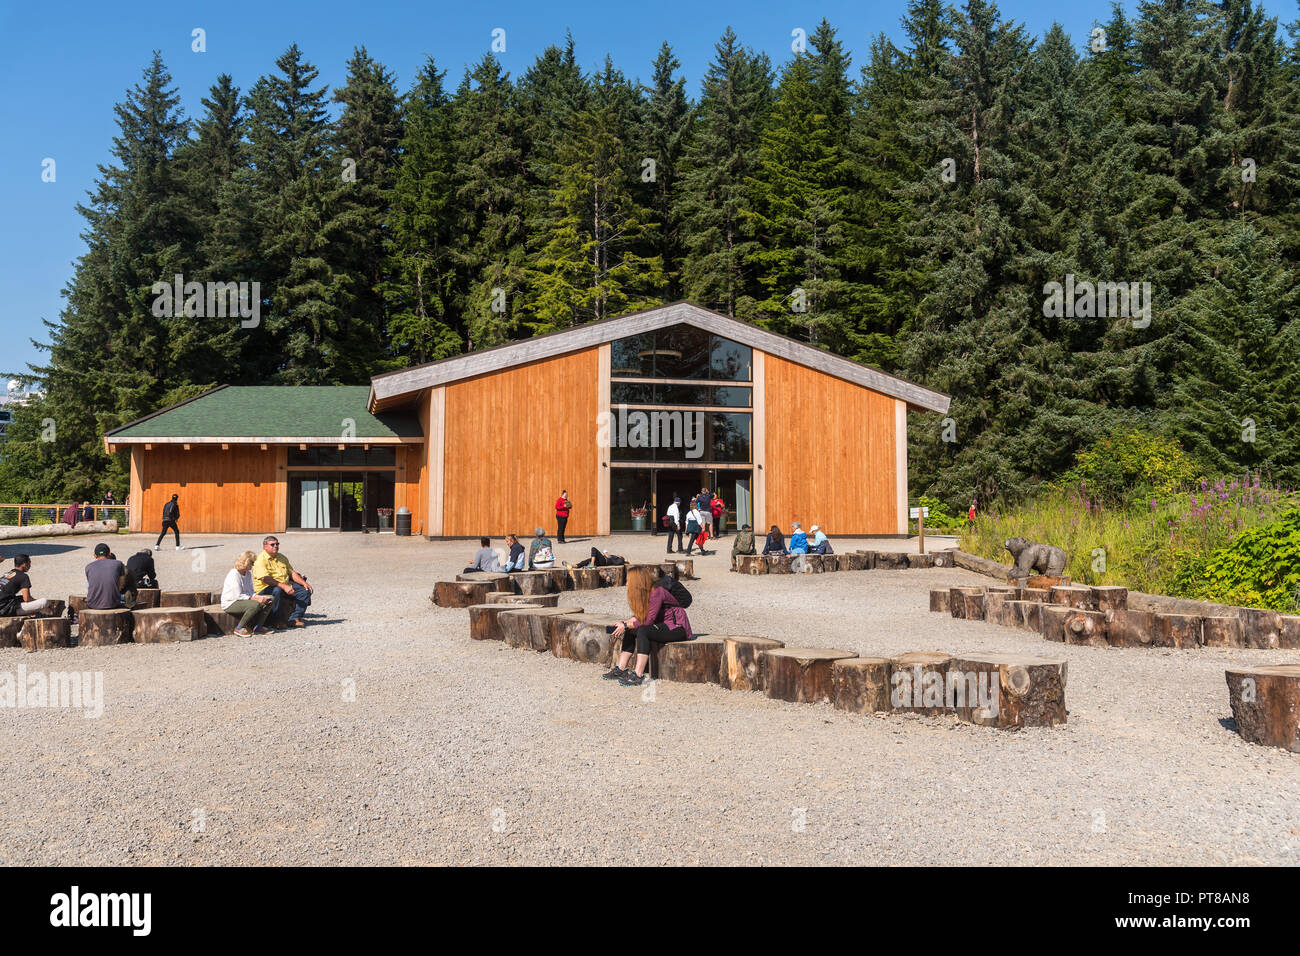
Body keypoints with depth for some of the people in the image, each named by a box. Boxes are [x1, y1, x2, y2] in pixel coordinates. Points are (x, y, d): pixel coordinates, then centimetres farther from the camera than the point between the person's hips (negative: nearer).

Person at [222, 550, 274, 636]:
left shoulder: (248, 573, 7)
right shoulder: (234, 574, -20)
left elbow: (250, 591, 10)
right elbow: (238, 596, -23)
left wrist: (259, 597, -10)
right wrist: (256, 598, -23)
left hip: (245, 599, 9)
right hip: (230, 603, -9)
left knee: (271, 599, -3)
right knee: (255, 604, -35)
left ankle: (257, 627, -2)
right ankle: (239, 628, -17)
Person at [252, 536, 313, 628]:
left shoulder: (282, 557, 17)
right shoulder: (261, 560, -10)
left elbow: (292, 573, 20)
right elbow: (265, 578, -22)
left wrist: (304, 583, 3)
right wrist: (283, 586, -30)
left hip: (286, 586, 7)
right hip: (265, 589, -7)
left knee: (306, 590, -7)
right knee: (276, 590, -40)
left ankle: (295, 618, -9)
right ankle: (274, 620, -27)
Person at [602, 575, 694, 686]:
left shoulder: (656, 592, -22)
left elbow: (648, 620, -25)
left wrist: (625, 626, -19)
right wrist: (624, 622, -4)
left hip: (677, 627, -9)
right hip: (663, 625, 9)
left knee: (643, 630, -28)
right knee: (630, 631, -2)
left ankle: (638, 675, -31)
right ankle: (621, 669, -2)